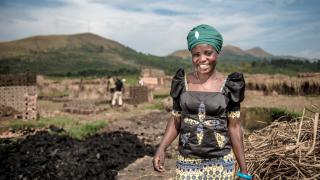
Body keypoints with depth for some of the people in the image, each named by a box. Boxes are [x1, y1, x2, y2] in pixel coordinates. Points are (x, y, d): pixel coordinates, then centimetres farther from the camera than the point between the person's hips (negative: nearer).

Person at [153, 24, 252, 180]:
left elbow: (234, 127, -2)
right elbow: (176, 120, 5)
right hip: (187, 163, 1)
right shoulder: (182, 83, -2)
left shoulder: (227, 86, -5)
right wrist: (161, 149, -10)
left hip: (221, 163, -1)